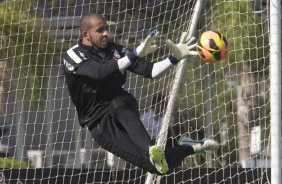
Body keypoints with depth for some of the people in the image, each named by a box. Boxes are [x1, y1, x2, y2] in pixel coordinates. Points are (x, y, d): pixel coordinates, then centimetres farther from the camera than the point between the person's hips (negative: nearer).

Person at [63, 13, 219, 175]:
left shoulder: (115, 50, 8)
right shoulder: (73, 56, -7)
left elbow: (149, 71, 7)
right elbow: (101, 72, -26)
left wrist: (175, 58, -9)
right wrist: (136, 54, -36)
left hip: (123, 107, 3)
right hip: (100, 125, -3)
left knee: (118, 103, -40)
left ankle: (151, 150, -51)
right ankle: (190, 149, -8)